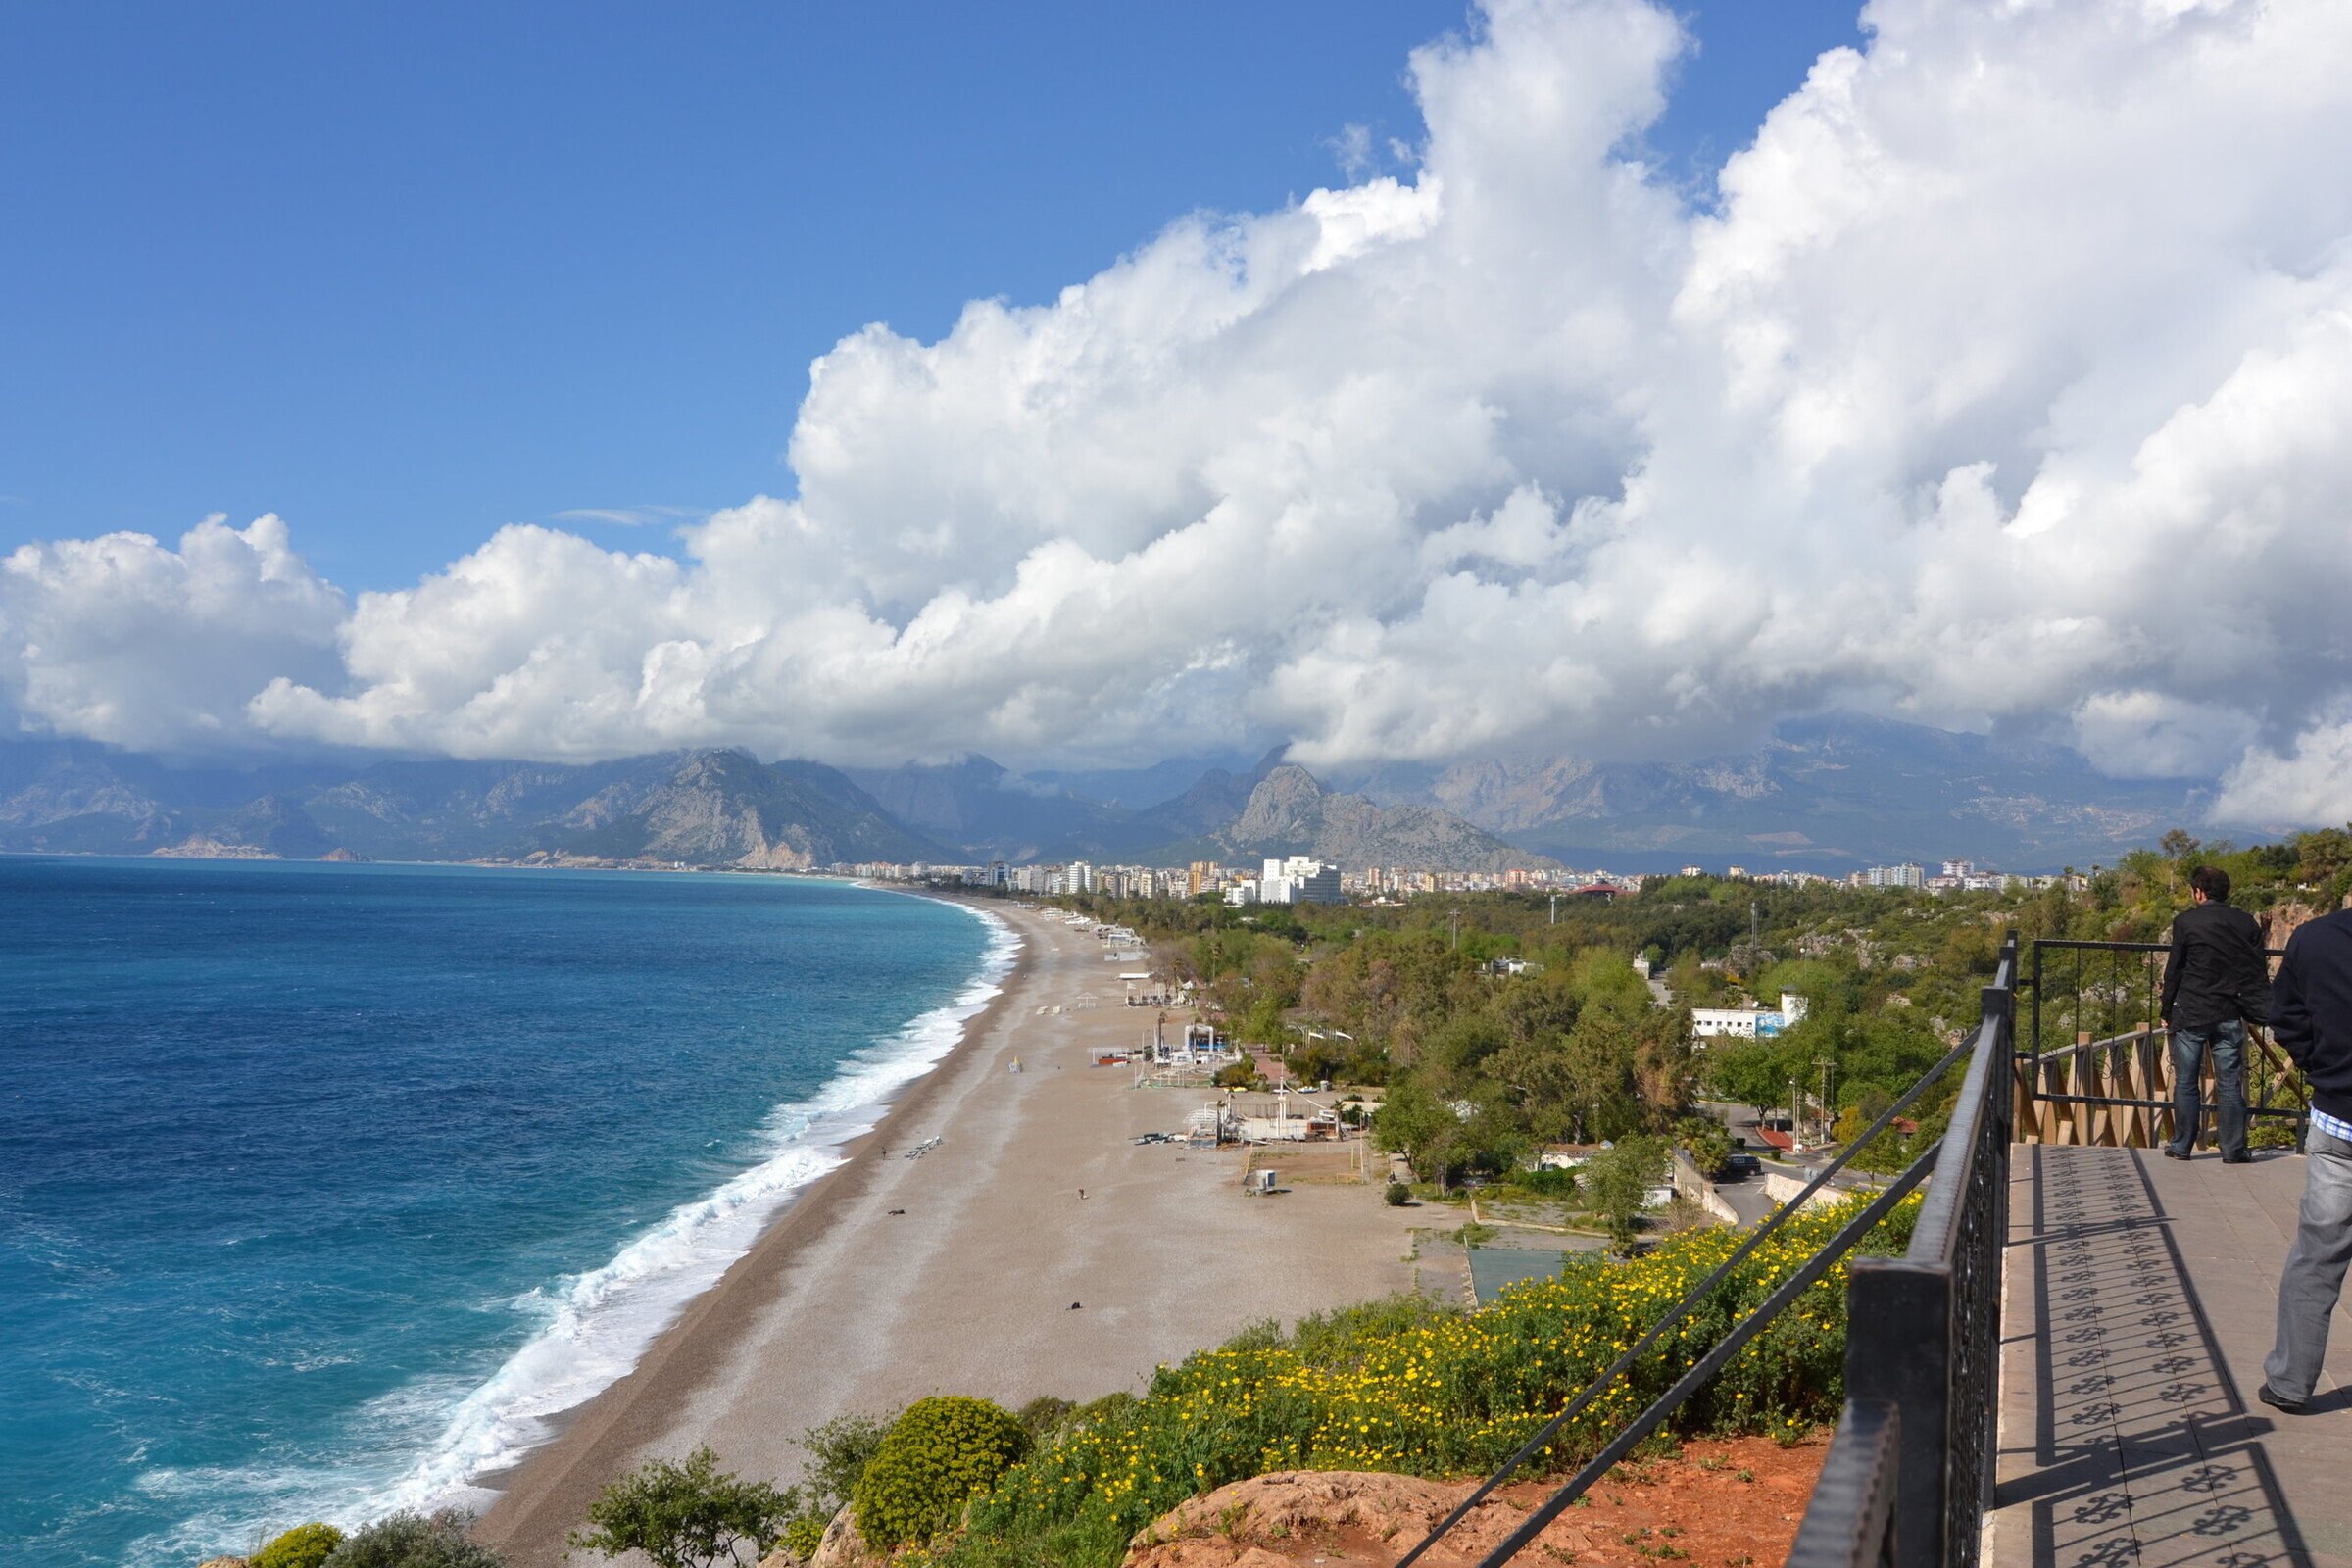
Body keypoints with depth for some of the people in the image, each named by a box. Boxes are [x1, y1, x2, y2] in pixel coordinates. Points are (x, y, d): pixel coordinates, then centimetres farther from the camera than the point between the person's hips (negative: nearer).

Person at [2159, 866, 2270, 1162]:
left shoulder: (2185, 921, -8)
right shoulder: (2246, 923, 2)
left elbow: (2174, 971, -4)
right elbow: (2259, 972, 6)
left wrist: (2167, 1011, 5)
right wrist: (2260, 1011, 15)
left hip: (2190, 1014, -3)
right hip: (2230, 1015, 3)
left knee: (2185, 1083, 6)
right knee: (2230, 1085, 7)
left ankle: (2181, 1146, 11)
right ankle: (2233, 1150, 8)